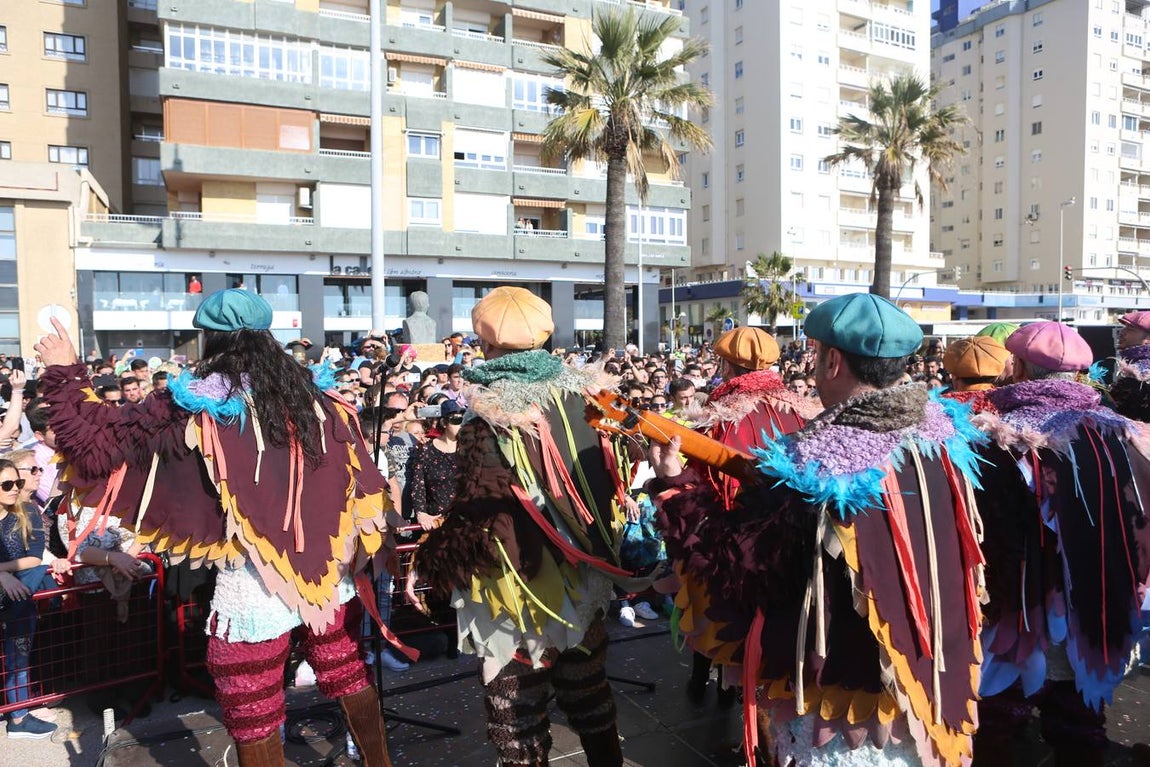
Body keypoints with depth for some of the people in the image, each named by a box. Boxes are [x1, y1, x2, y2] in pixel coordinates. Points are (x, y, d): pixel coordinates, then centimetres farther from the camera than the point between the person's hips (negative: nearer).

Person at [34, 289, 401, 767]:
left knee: (254, 719, 12)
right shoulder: (314, 396, 2)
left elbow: (97, 444, -7)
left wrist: (63, 373, 4)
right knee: (348, 675, 23)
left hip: (252, 588, -5)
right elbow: (358, 479, 6)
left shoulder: (193, 407, -11)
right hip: (323, 571, 5)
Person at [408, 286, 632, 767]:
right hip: (584, 578, 6)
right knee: (587, 690, 23)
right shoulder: (579, 393, -3)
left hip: (519, 587, -6)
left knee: (518, 711, 12)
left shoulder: (490, 417, -21)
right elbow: (607, 483, 7)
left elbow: (476, 514, -22)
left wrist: (428, 564, -9)